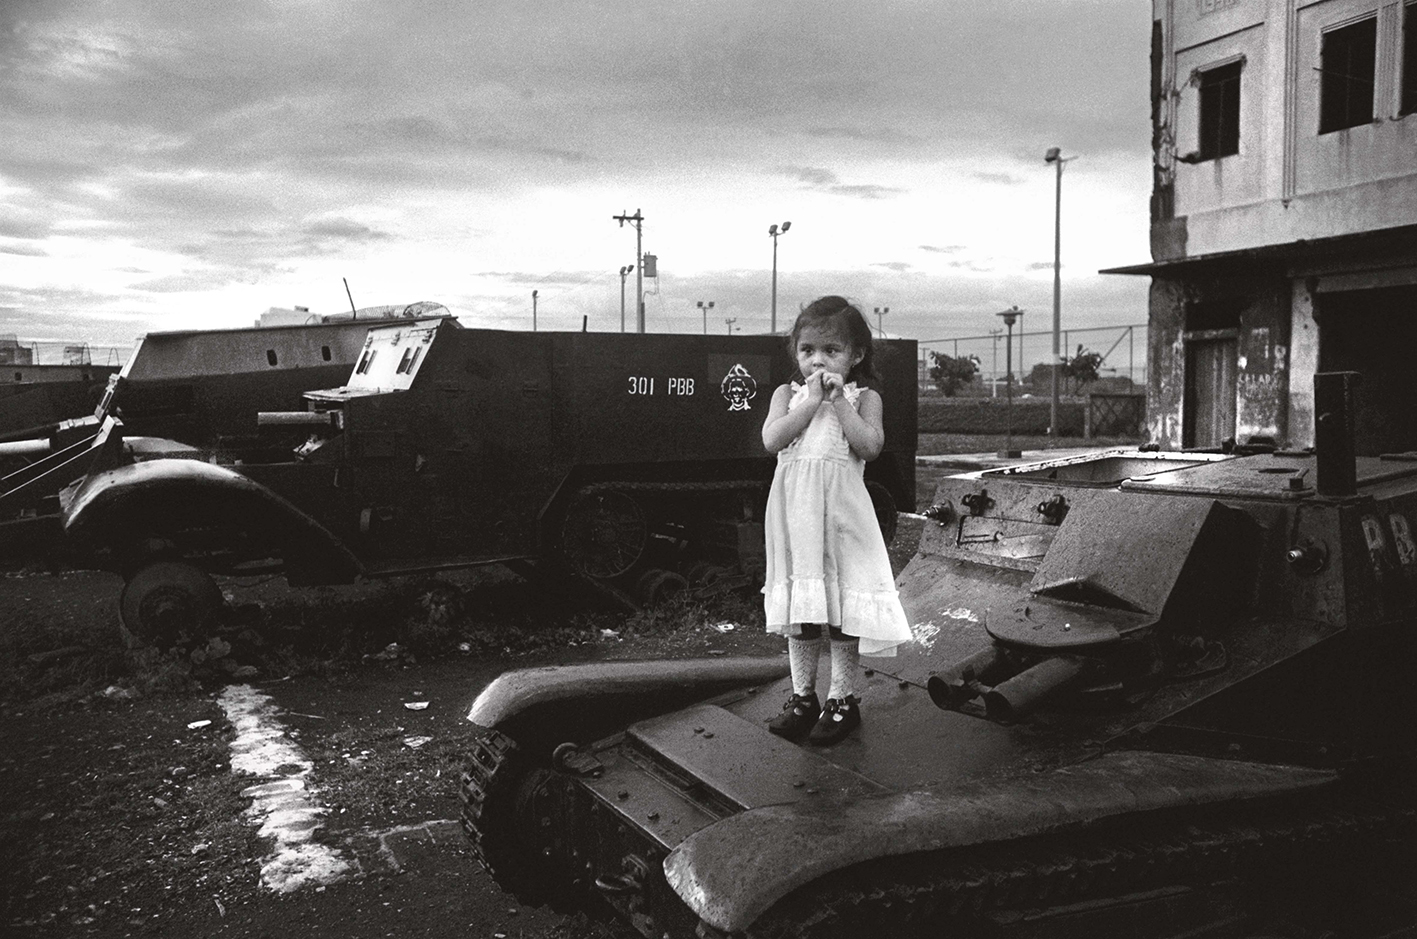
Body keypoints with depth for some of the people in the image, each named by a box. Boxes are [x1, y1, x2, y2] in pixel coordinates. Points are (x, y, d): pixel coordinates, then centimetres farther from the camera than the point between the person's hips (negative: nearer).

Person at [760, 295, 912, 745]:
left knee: (843, 611, 3)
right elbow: (772, 440, -8)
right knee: (799, 608, 9)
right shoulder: (788, 394, 9)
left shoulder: (863, 398, 4)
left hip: (842, 512, -2)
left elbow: (870, 446, -12)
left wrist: (838, 400, -13)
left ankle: (842, 699, 17)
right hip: (795, 513, 2)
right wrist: (813, 399, -11)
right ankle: (803, 696, 22)